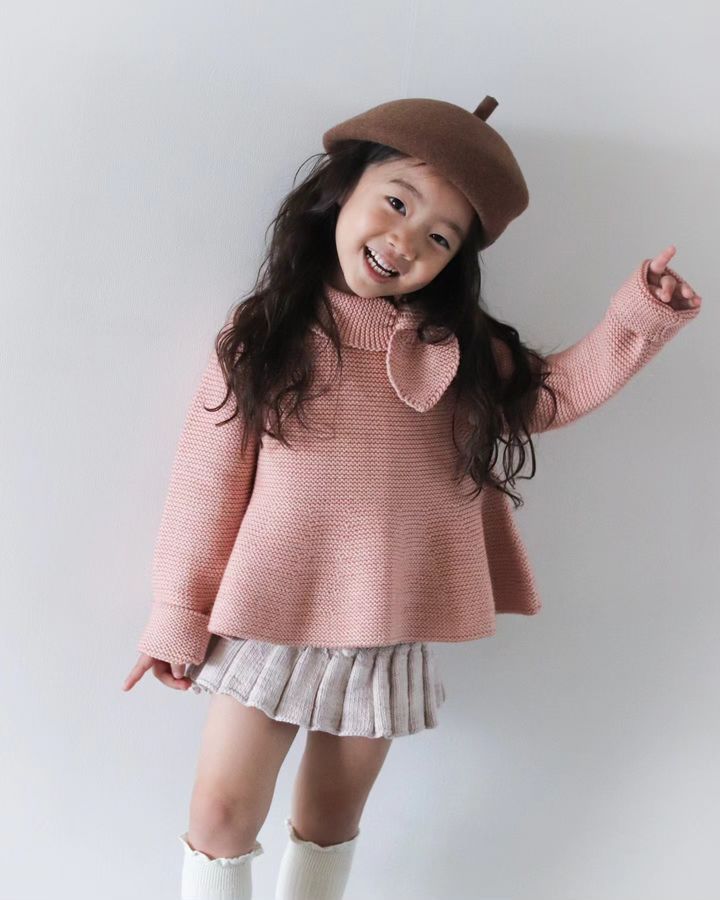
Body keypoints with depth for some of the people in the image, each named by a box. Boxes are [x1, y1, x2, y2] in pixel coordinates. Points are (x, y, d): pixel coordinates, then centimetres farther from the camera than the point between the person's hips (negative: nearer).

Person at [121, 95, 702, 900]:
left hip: (389, 637, 2)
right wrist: (179, 616, -1)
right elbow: (209, 476, -6)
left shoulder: (455, 347, -2)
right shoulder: (263, 334, -9)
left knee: (331, 820, 20)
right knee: (222, 815, 9)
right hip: (267, 623, -2)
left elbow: (548, 393, 11)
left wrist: (634, 318, -1)